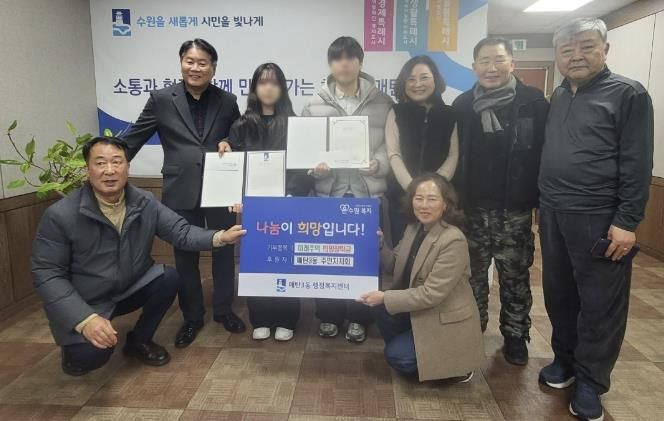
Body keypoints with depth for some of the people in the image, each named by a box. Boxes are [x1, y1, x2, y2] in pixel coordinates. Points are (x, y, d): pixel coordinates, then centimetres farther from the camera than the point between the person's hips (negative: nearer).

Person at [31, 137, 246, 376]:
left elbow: (181, 232, -11)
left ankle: (138, 341, 7)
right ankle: (76, 349, 15)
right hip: (81, 305, -4)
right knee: (92, 354, -25)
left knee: (169, 278, -18)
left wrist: (219, 237, -31)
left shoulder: (145, 203, -9)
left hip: (129, 290, 4)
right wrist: (85, 319, -29)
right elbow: (47, 275, -18)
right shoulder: (60, 215, -20)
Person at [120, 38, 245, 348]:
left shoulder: (227, 101, 4)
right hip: (181, 192, -1)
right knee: (185, 256, 10)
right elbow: (133, 137, 4)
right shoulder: (162, 99, 1)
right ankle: (192, 317, 28)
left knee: (224, 251, 11)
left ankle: (223, 309, 32)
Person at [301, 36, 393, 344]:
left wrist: (379, 164, -15)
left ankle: (358, 318, 25)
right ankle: (329, 316, 27)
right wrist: (313, 167, -13)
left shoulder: (383, 103, 4)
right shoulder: (315, 104, 5)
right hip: (328, 191, 1)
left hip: (368, 191, 0)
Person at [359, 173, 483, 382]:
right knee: (380, 307, -10)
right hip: (420, 310, 7)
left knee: (397, 356, -15)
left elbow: (432, 294, -26)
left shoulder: (454, 240, -26)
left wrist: (385, 298, -24)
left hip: (447, 322, -7)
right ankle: (403, 348, 12)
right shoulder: (414, 227, -1)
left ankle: (457, 365, 6)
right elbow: (397, 266, 7)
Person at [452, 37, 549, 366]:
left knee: (515, 277, 10)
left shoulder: (533, 102, -4)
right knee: (473, 275, 13)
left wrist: (543, 199, -9)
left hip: (515, 210, -2)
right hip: (472, 208, 3)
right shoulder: (462, 105, 4)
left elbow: (546, 152, -6)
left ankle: (515, 335, 26)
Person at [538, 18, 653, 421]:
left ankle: (591, 380, 20)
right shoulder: (557, 97, 12)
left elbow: (638, 164, -10)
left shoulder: (628, 94, -5)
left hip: (599, 219, -5)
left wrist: (627, 222, -15)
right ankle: (565, 358, 33)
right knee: (559, 294, 15)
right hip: (553, 214, 6)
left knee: (600, 303, 5)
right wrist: (544, 203, 9)